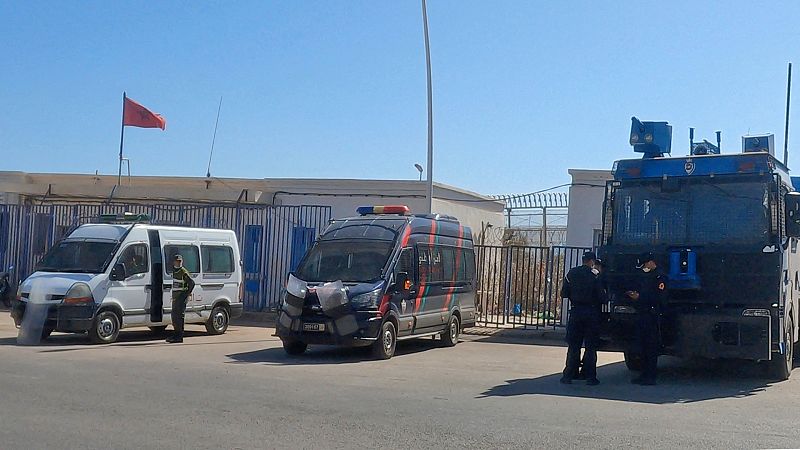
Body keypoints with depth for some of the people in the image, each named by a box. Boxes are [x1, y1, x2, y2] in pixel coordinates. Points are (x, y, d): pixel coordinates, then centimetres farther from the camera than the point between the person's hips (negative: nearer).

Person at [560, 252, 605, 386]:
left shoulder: (571, 273, -1)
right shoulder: (594, 276, -10)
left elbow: (564, 294, 2)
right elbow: (600, 297, -9)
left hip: (575, 312, 3)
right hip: (591, 313, -2)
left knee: (573, 346, 9)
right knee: (591, 347, 5)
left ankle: (568, 376, 8)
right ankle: (590, 377, 5)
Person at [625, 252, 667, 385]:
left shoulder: (660, 277, -9)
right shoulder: (645, 276, 20)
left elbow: (659, 298, -17)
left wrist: (640, 297, -17)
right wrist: (635, 295, 6)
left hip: (652, 315, -9)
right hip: (641, 314, 9)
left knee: (652, 347, -6)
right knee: (643, 346, 10)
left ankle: (651, 377, -3)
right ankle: (645, 375, 16)